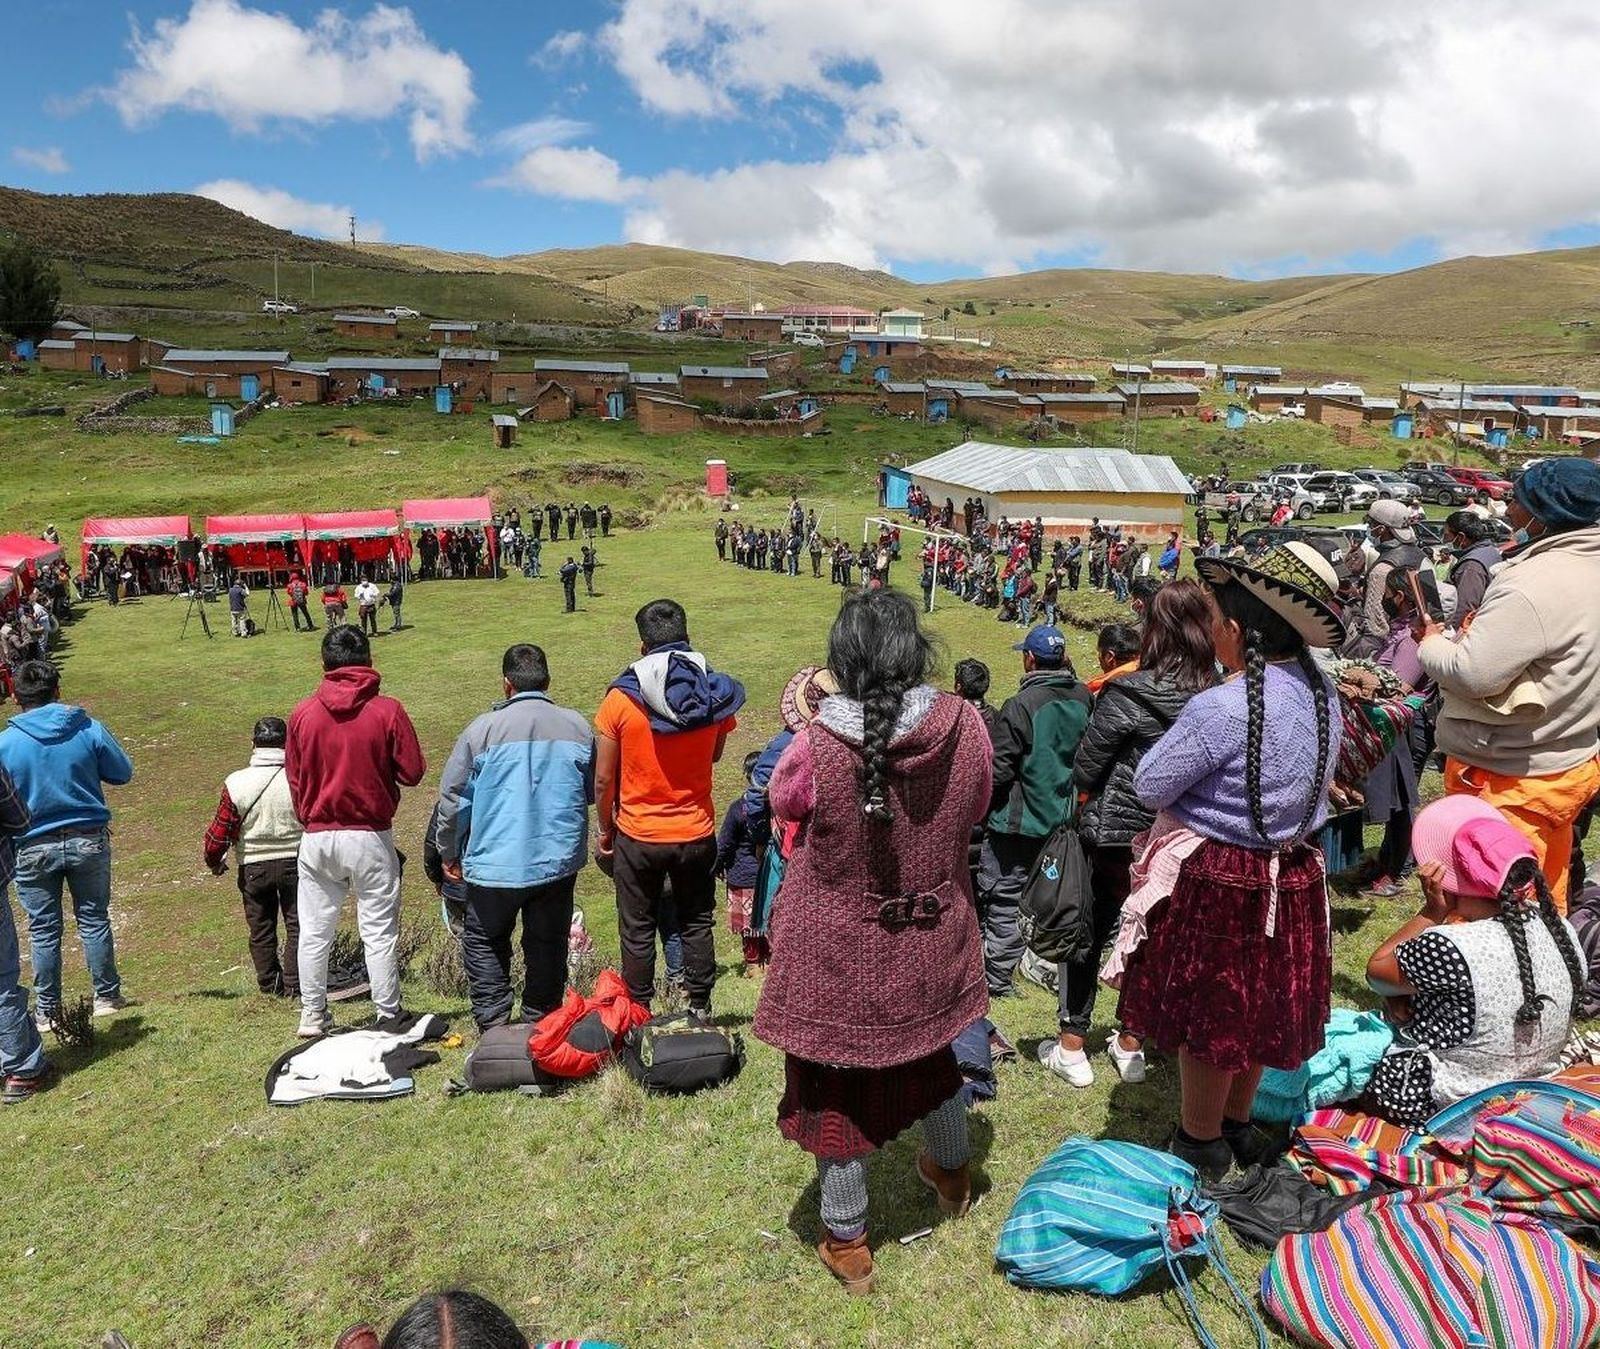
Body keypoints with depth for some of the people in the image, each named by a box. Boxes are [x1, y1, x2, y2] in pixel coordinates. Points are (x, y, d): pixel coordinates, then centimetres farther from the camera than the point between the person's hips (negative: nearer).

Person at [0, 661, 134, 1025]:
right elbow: (124, 774, 0)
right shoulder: (89, 729, -10)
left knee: (44, 930, 12)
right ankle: (107, 996, 23)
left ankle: (47, 1009, 22)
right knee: (94, 920, 14)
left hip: (33, 848, 0)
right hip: (88, 841, 0)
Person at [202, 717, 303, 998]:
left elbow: (220, 830, -4)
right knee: (297, 926, 8)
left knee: (260, 930, 15)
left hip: (253, 867, 1)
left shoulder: (236, 783, -11)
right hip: (294, 862, -1)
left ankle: (270, 988, 22)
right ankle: (294, 988, 7)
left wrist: (214, 861, 14)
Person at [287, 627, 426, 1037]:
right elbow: (412, 772, -8)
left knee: (314, 932, 14)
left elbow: (293, 778, 6)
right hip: (371, 838, -2)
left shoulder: (302, 715, -2)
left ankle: (312, 1016, 24)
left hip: (317, 838, 2)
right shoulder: (388, 711, -11)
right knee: (379, 933, 6)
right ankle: (389, 1016, 13)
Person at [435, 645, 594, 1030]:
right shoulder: (578, 727, -1)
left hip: (495, 865, -2)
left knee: (483, 941, 15)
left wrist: (448, 853, 11)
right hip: (558, 863, 3)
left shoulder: (484, 729, -9)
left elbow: (453, 797, -2)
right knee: (548, 945, 15)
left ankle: (493, 1026, 9)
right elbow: (591, 793, 11)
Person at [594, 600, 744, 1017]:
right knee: (696, 923, 17)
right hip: (697, 833, 2)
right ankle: (700, 1009, 26)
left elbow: (603, 779, -10)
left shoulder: (621, 698, -15)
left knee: (637, 930, 14)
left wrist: (604, 829, 4)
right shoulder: (715, 693, -8)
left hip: (638, 836, -2)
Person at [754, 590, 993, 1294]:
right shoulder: (961, 725, -17)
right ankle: (952, 1175, 56)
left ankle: (846, 1243, 34)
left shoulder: (819, 743, -27)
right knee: (930, 1055, 30)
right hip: (930, 946, 4)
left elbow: (782, 800, -4)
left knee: (834, 1092, 16)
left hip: (837, 958, -4)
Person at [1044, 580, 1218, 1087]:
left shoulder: (1127, 696, -20)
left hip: (1113, 835, -4)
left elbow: (1083, 770, -13)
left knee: (1086, 933, 12)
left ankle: (1072, 1047, 19)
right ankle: (1131, 1045, 31)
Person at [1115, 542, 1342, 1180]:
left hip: (1216, 883, -7)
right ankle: (1239, 1126, 42)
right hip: (1291, 877, 7)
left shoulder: (1220, 709, -28)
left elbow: (1149, 785, -17)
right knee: (1254, 1006, 23)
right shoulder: (1323, 694, -4)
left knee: (1205, 1014, 12)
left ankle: (1201, 1142, 30)